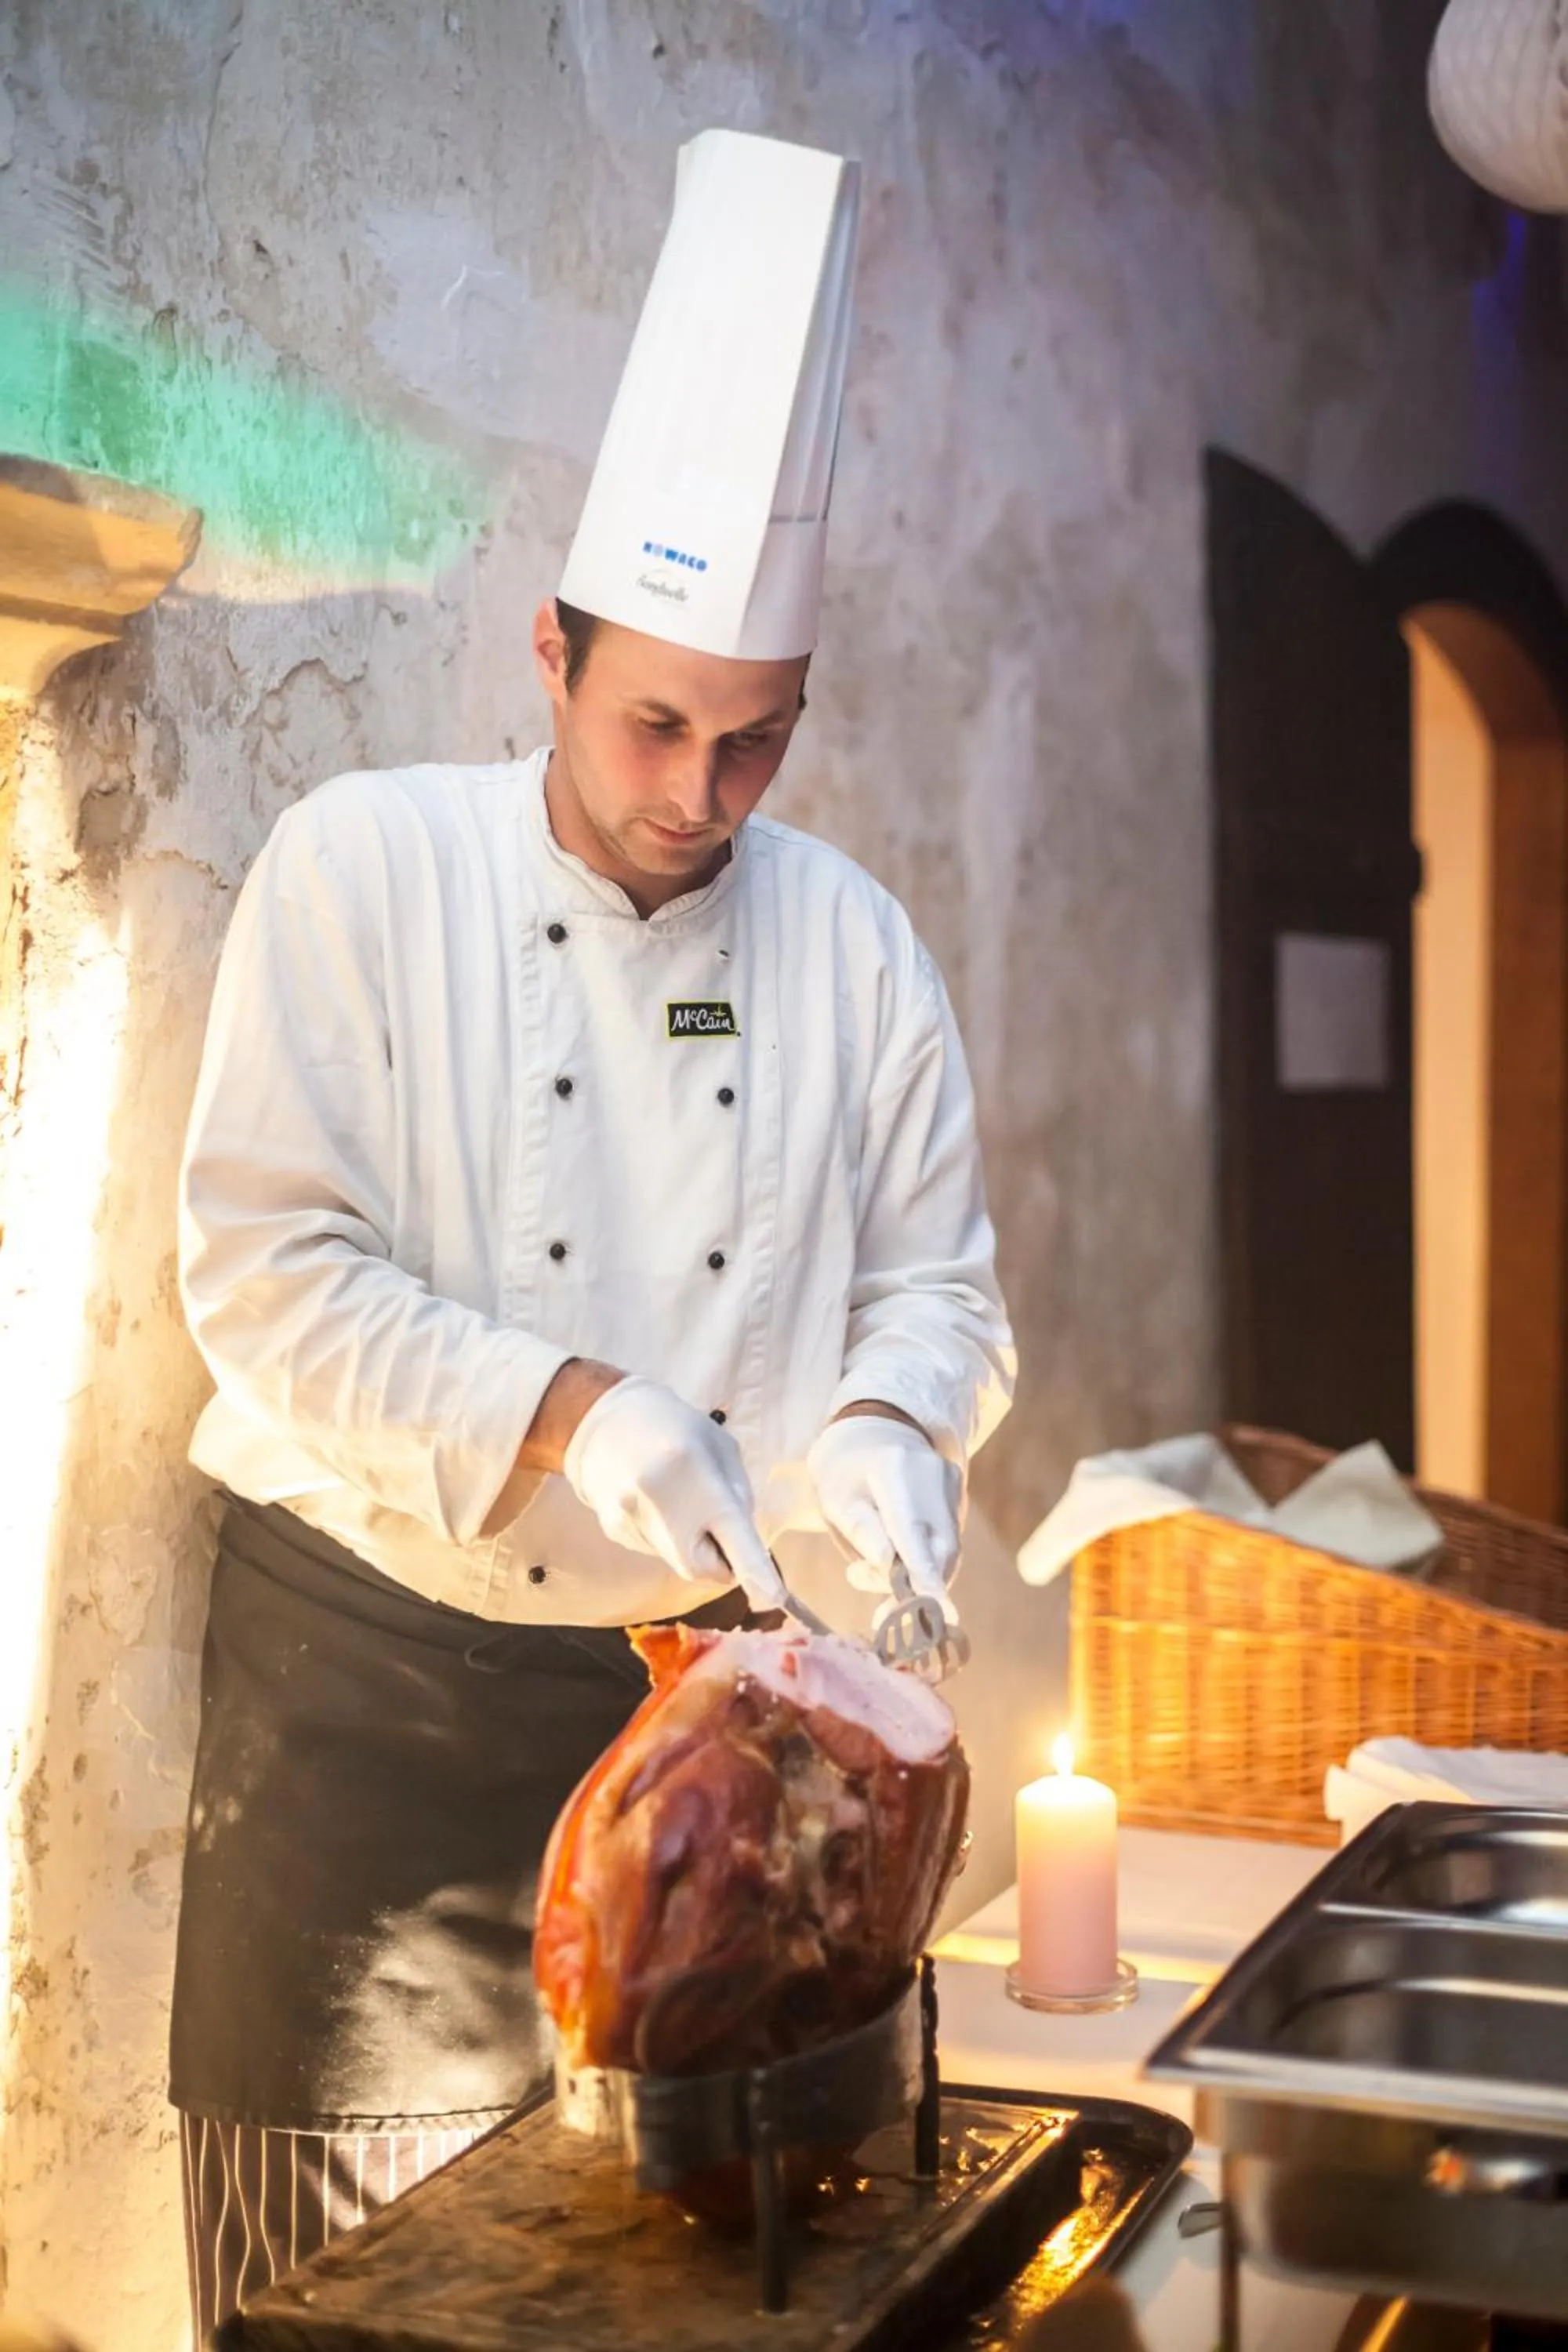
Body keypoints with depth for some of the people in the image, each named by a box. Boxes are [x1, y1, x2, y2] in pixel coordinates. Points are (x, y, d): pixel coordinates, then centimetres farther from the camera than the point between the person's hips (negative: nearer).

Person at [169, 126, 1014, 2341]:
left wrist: (885, 1432, -15)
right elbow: (265, 1266, -13)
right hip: (377, 1661, -3)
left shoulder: (853, 942, 3)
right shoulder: (364, 867, -7)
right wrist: (570, 1416, -24)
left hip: (711, 1666, 3)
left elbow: (934, 1279, 7)